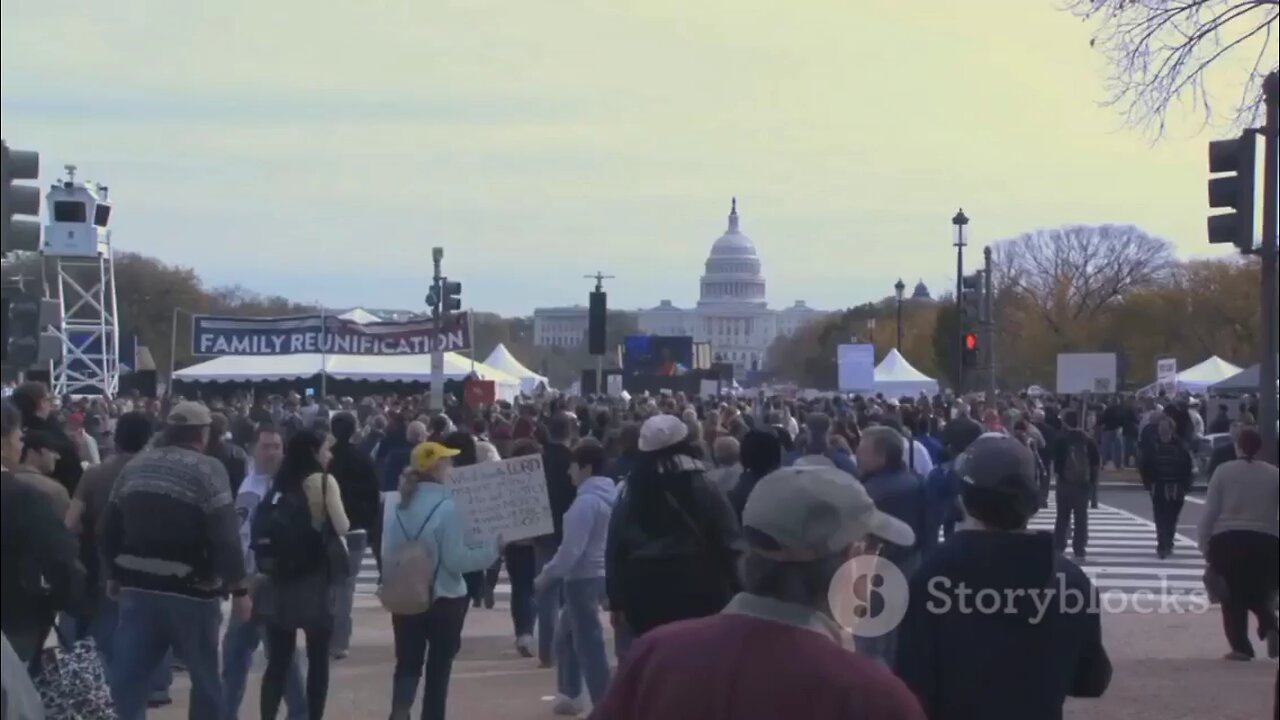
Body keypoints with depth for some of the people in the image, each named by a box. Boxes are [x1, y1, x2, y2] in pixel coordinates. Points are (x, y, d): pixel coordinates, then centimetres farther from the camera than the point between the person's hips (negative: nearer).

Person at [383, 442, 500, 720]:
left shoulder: (395, 505, 0)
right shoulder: (447, 507, -18)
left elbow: (387, 553, 6)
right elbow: (456, 560, -18)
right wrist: (493, 548, -8)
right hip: (444, 599, -4)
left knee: (408, 663, 10)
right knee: (438, 667, 10)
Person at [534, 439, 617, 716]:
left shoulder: (586, 501, -20)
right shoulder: (606, 496, 10)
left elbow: (572, 549, -22)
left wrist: (547, 574, -11)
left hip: (583, 578, -10)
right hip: (596, 574, 10)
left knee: (588, 642, -4)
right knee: (566, 638, 21)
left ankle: (604, 705, -1)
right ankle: (568, 695, 29)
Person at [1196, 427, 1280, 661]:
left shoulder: (1224, 470, 2)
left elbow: (1209, 512, -1)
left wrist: (1205, 546, 5)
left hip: (1228, 540, -1)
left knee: (1233, 595, 12)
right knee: (1259, 592, 20)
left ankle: (1241, 647, 5)